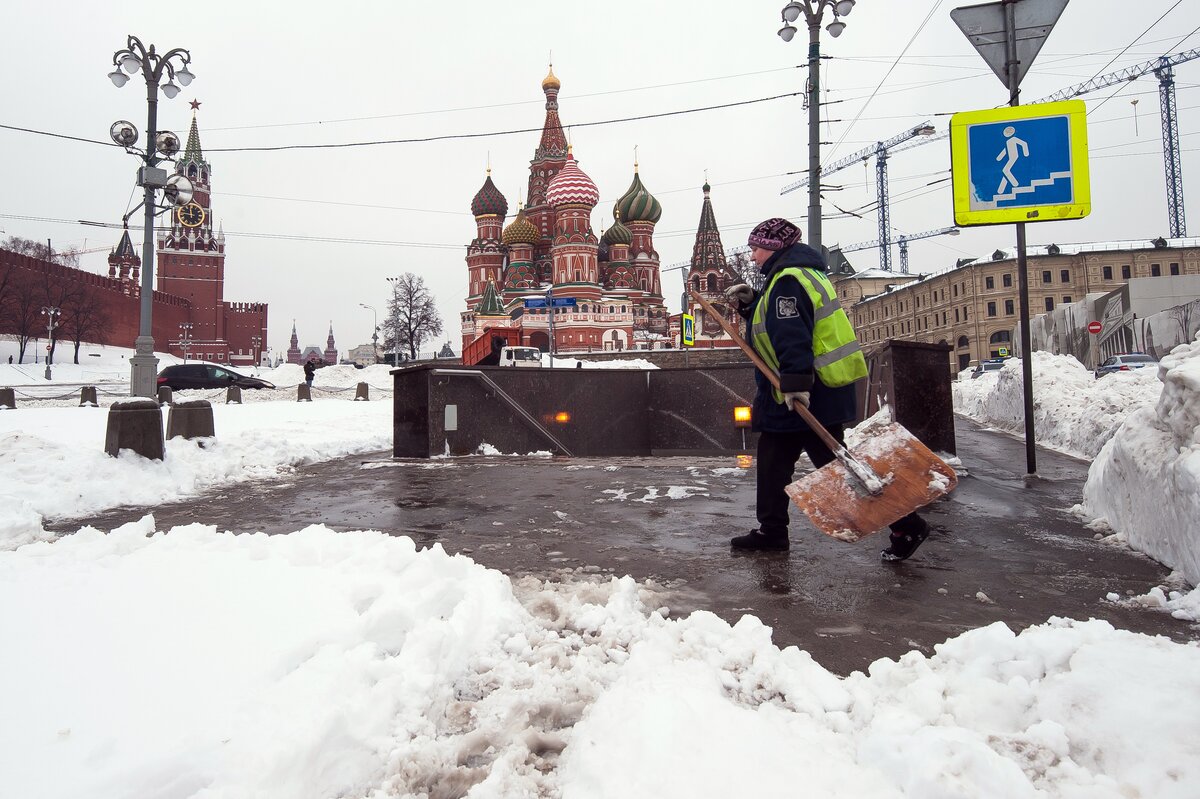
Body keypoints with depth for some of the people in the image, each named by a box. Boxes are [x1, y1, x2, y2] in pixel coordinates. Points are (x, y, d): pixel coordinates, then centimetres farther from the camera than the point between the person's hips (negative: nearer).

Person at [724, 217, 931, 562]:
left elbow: (793, 336, -29)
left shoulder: (787, 281, -16)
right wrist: (750, 304, 16)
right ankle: (771, 530, 26)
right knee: (772, 457, 16)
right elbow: (777, 324, 25)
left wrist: (795, 382, -37)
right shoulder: (792, 276, 18)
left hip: (809, 394, -11)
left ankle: (905, 526, 3)